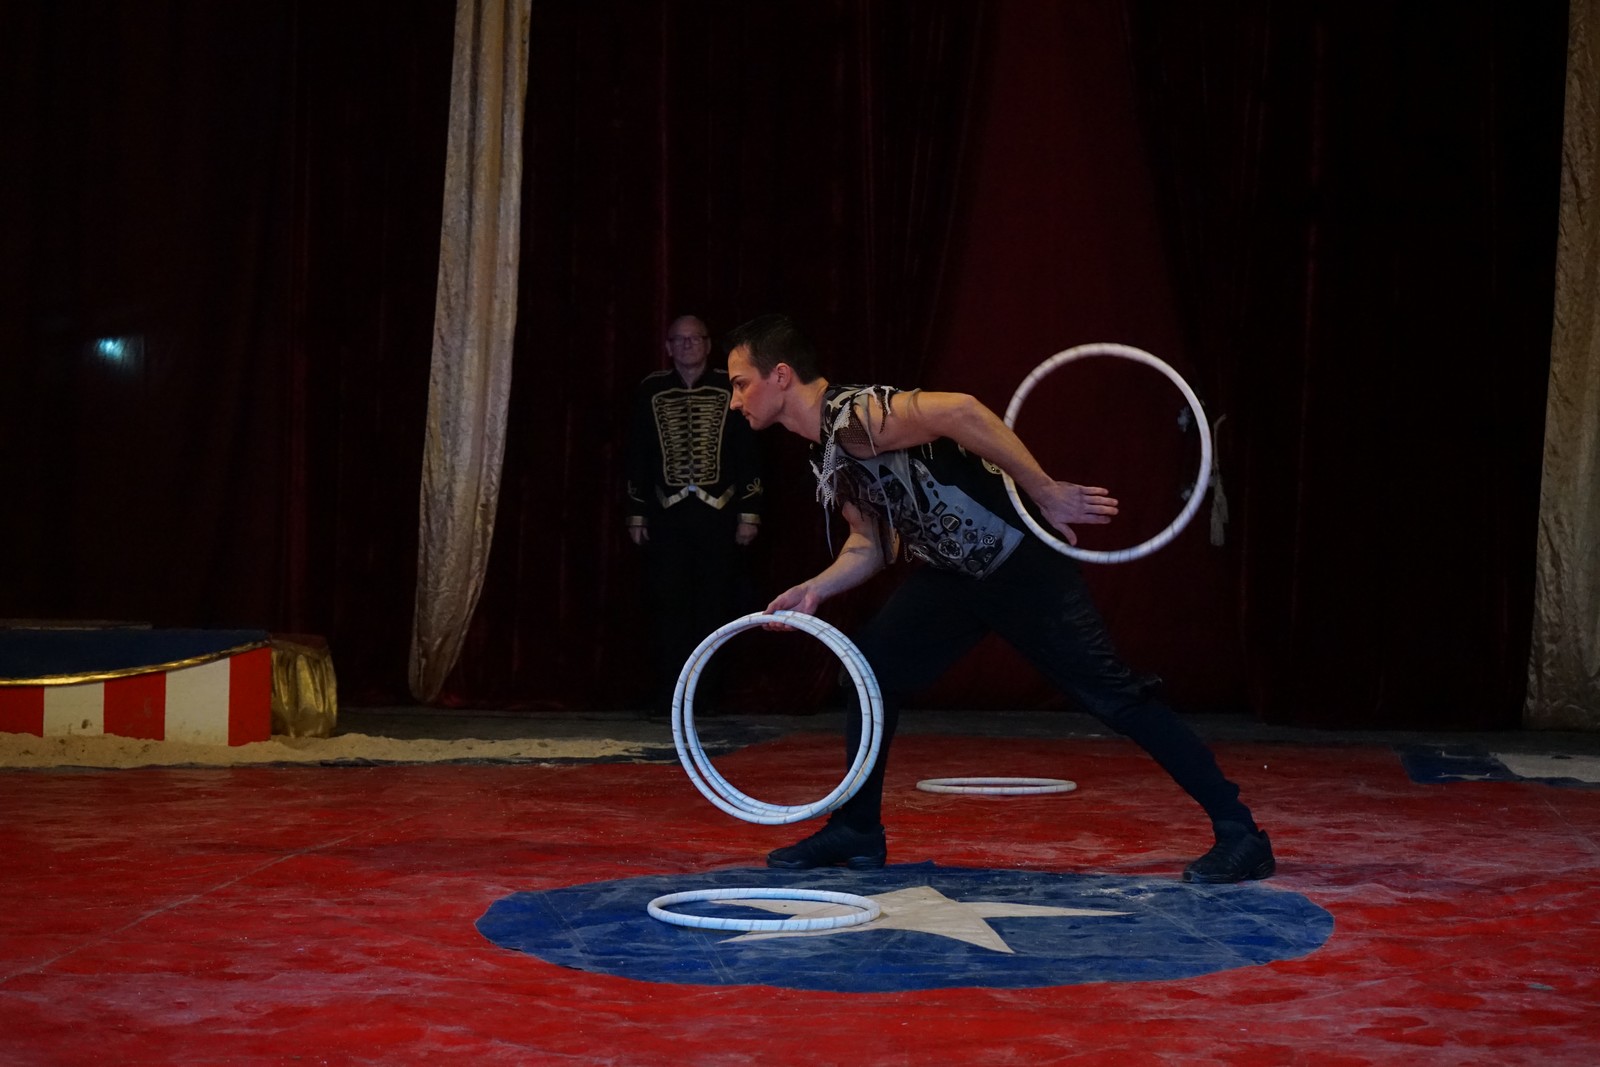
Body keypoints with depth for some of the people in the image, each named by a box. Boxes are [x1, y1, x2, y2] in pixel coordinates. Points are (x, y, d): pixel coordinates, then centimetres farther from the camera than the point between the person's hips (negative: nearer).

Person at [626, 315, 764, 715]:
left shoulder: (730, 390, 2)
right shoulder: (650, 391, 5)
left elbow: (749, 455, 3)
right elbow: (637, 457, 10)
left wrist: (750, 512, -1)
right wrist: (636, 513, 8)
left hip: (719, 515, -1)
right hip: (667, 515, 1)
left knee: (716, 605, 0)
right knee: (668, 604, -3)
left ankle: (708, 693, 9)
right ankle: (669, 694, 2)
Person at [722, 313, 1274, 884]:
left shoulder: (851, 414, -22)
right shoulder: (827, 452, 9)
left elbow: (958, 410, -35)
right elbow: (872, 544, 17)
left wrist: (1046, 492, -30)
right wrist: (813, 590, 3)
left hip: (1019, 563, -9)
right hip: (953, 574, 9)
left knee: (1112, 694, -9)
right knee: (870, 669, 7)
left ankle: (1239, 833, -5)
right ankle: (856, 831, 20)